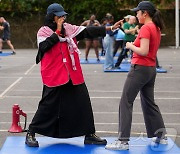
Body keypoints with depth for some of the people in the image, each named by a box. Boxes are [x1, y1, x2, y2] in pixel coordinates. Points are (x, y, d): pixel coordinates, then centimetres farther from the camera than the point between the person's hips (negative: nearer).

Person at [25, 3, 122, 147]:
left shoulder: (68, 28, 8)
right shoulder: (43, 31, -3)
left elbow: (88, 31, 4)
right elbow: (44, 46, -20)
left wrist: (108, 28, -3)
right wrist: (58, 31, -14)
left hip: (73, 75, 5)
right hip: (54, 76, -5)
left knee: (83, 103, 7)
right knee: (48, 106, -2)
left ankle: (89, 134, 18)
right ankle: (31, 133, 12)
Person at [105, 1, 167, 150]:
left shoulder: (146, 28, -16)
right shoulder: (156, 28, 12)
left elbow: (143, 51, -23)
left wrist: (131, 46, -9)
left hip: (140, 69, -9)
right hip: (151, 69, 9)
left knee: (126, 102, -5)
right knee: (149, 102, 20)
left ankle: (123, 141, -6)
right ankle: (161, 135, 25)